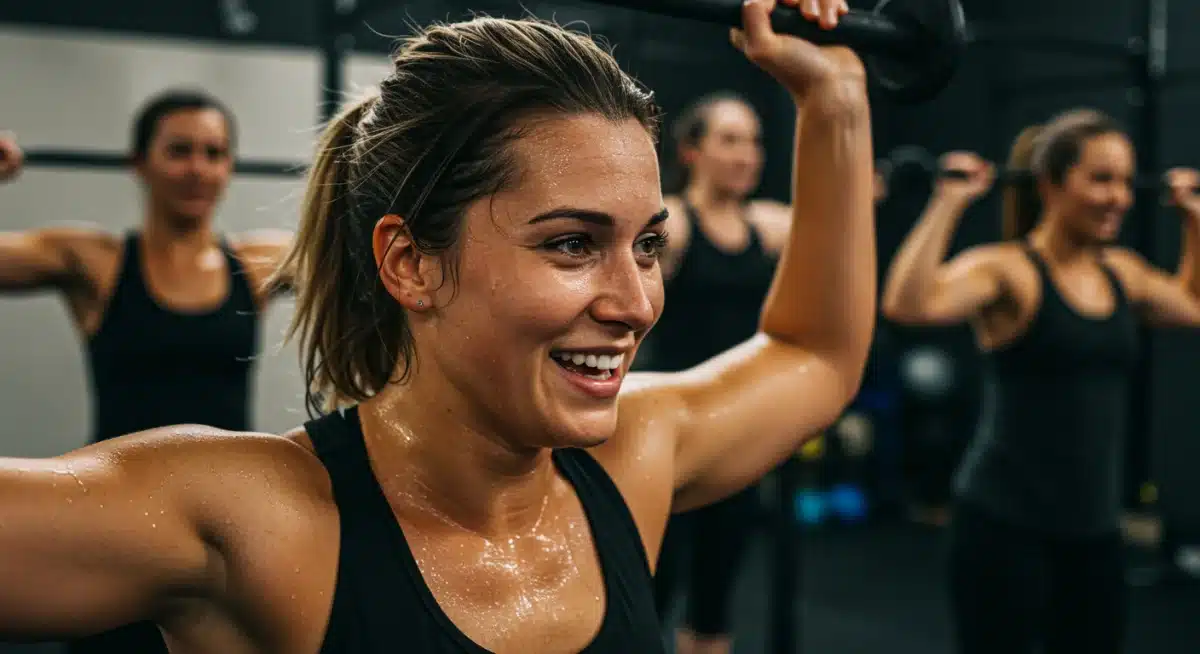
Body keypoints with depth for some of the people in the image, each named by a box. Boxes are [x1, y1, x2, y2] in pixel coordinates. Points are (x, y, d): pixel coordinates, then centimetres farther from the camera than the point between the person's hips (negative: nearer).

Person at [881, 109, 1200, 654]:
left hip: (1093, 530, 7)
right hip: (1004, 525, -7)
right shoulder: (1006, 269, -12)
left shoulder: (1122, 272, 9)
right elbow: (907, 304, -31)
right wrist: (949, 202, -28)